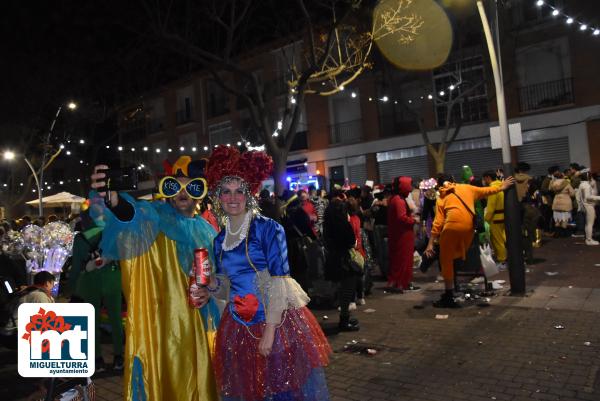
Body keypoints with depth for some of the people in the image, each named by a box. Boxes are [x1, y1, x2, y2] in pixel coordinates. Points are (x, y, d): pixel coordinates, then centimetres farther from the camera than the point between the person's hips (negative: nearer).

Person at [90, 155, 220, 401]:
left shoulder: (206, 230, 10)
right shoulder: (153, 216, -5)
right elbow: (131, 214, -29)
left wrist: (209, 292, -5)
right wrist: (111, 198, -50)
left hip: (193, 324, 5)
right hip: (156, 321, -4)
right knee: (157, 381, 2)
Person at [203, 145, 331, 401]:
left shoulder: (267, 229, -11)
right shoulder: (220, 239, 7)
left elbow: (278, 282, -16)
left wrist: (269, 330, -19)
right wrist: (208, 282, -5)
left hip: (277, 321, -5)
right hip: (238, 327, 5)